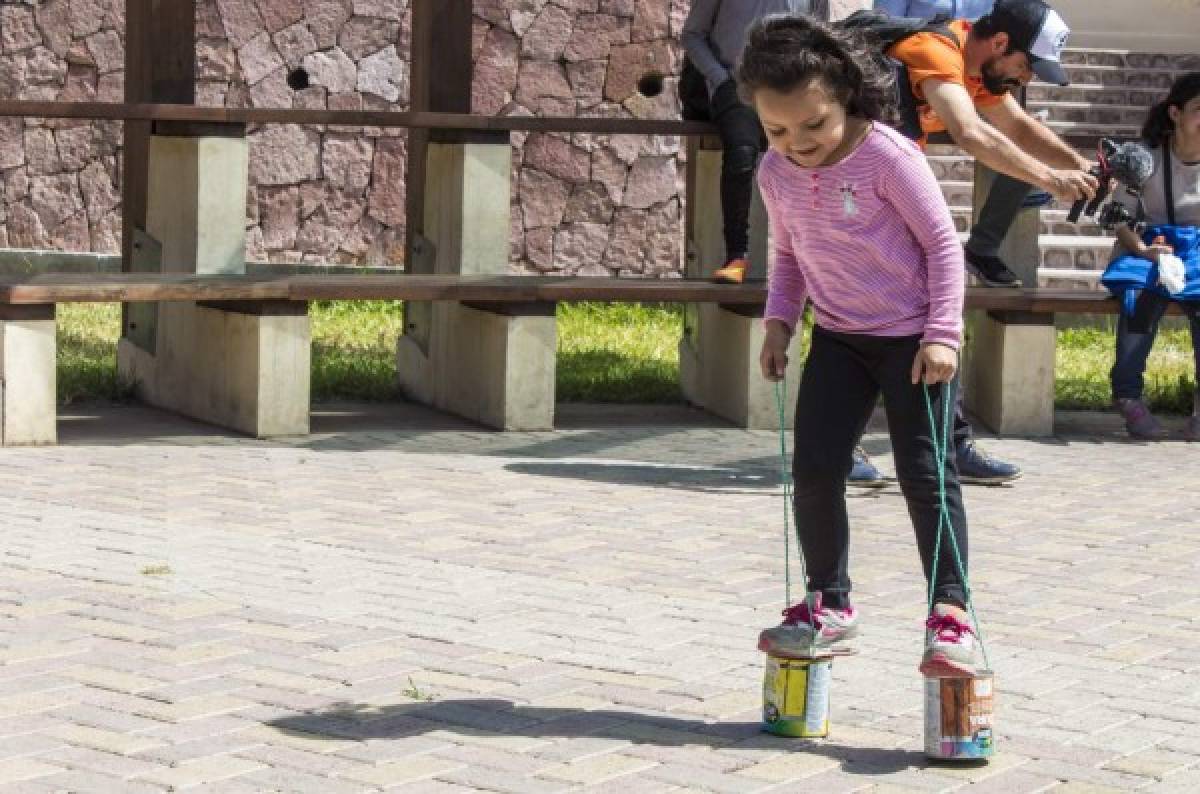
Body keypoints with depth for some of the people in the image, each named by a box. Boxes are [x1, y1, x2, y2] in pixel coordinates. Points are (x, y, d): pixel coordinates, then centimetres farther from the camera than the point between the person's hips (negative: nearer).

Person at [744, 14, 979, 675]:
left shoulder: (888, 157, -19)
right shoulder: (776, 173, -1)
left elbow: (942, 242, -13)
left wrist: (942, 334, -18)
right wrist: (778, 322, 2)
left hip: (910, 336, -5)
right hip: (838, 335, 5)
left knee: (924, 473, -5)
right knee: (813, 468, 0)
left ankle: (950, 612, 2)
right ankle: (828, 601, 15)